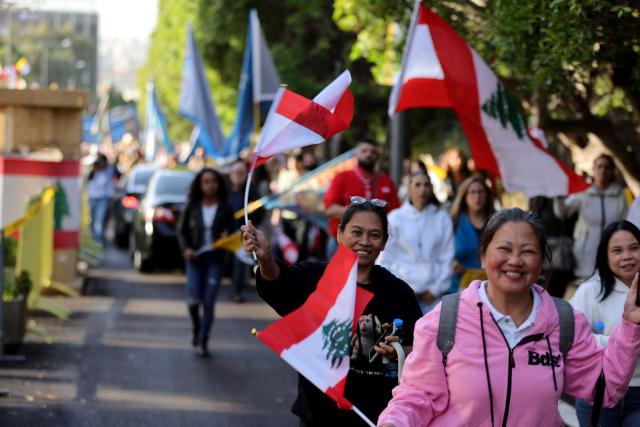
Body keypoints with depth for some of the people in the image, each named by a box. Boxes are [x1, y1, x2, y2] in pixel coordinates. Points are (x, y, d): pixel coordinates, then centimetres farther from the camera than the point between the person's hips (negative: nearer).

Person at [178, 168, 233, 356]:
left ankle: (204, 339, 12)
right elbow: (182, 231, 8)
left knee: (209, 302, -2)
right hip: (195, 258, 1)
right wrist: (186, 249, -8)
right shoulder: (192, 207, 1)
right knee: (193, 300, -6)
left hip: (215, 259, 0)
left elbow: (231, 231, 7)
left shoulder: (225, 210, -1)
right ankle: (196, 327, 26)